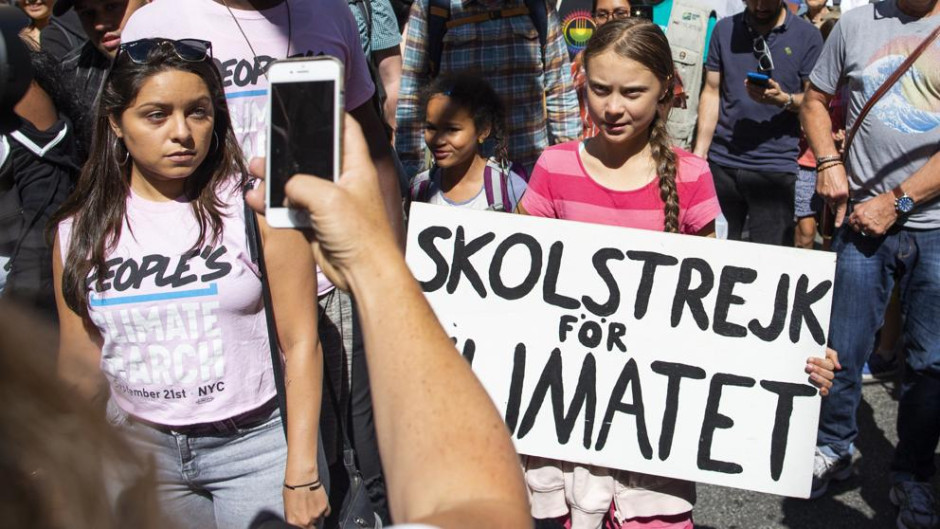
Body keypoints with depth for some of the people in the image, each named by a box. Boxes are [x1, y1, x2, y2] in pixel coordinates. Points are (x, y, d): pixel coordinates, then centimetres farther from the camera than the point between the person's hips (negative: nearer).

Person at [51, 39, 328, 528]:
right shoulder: (81, 229, -1)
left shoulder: (257, 207, -11)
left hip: (256, 444, -3)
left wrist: (301, 474, -12)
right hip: (139, 449, 3)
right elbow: (82, 369, 6)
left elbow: (300, 343, -11)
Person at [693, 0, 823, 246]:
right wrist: (699, 153, 1)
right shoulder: (724, 29, 9)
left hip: (775, 167, -2)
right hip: (721, 163, 3)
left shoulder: (807, 36, 2)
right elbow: (712, 93, 9)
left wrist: (783, 99, -18)